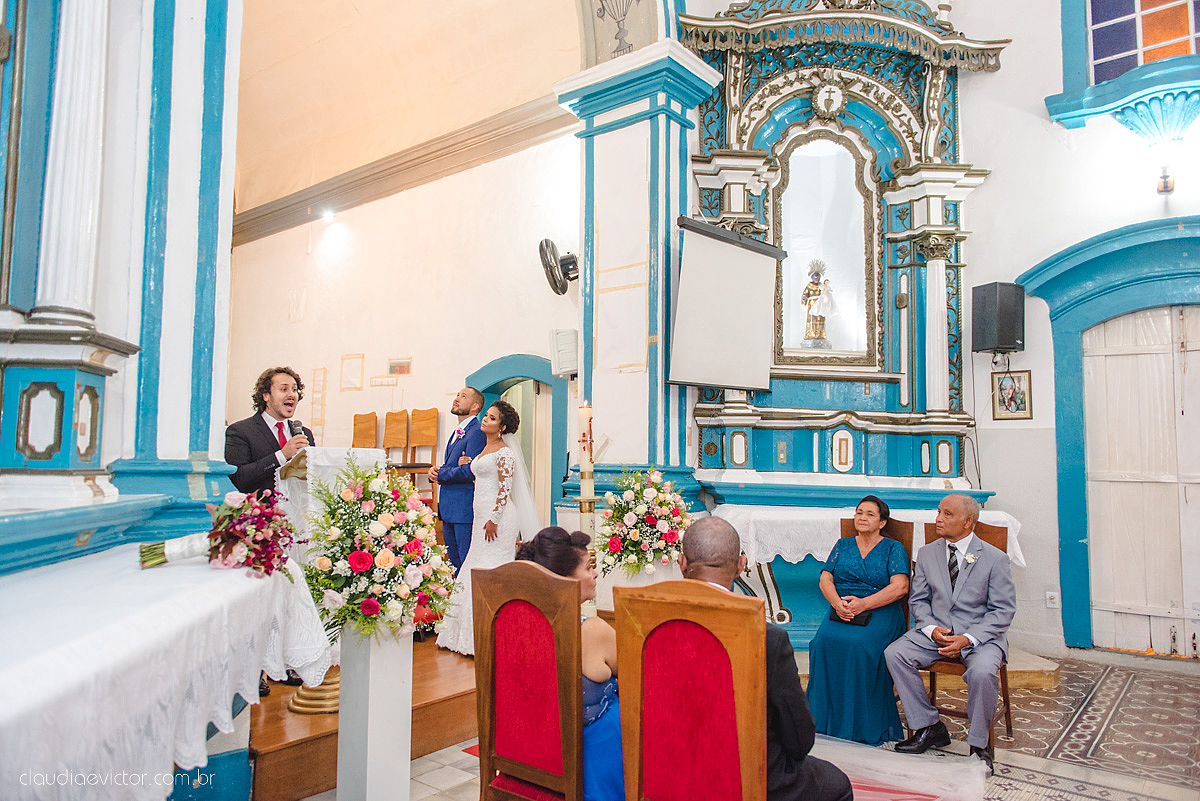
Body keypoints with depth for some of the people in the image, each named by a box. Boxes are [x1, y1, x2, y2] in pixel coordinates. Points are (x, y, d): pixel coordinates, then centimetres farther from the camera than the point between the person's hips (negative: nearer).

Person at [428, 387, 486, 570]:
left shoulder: (477, 433, -14)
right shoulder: (457, 432, 18)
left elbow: (469, 472, -22)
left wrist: (439, 474, -10)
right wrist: (434, 471, 0)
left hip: (465, 508, -10)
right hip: (448, 508, 10)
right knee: (454, 561, 16)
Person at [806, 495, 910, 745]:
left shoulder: (893, 548, 9)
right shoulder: (843, 544, 19)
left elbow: (900, 587, -5)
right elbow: (825, 579, 11)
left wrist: (862, 604, -16)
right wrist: (837, 603, -11)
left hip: (880, 612, -3)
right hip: (841, 610, 3)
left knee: (861, 644, -33)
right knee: (825, 640, -27)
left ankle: (864, 725, -19)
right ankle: (828, 719, -17)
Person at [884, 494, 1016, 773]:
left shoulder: (995, 558, -4)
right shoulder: (927, 553, 7)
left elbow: (1004, 610, -6)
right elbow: (918, 600, 10)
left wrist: (968, 638, -19)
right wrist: (932, 629, -11)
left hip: (981, 635, -4)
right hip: (936, 631, 4)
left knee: (982, 672, -34)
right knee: (894, 653, -19)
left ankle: (979, 743, -7)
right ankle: (930, 727, -3)